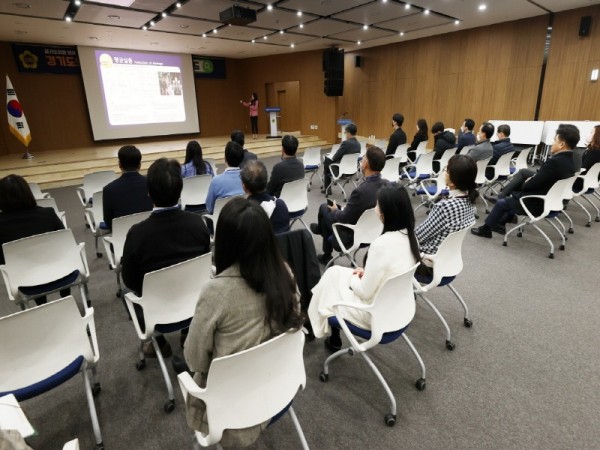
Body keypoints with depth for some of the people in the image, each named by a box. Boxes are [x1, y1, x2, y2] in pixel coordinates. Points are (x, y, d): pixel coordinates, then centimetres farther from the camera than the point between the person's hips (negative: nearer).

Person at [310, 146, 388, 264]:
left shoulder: (361, 191, -36)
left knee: (325, 208, 13)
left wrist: (335, 210, -1)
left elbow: (343, 218, -24)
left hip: (353, 235, -7)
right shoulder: (387, 184, -11)